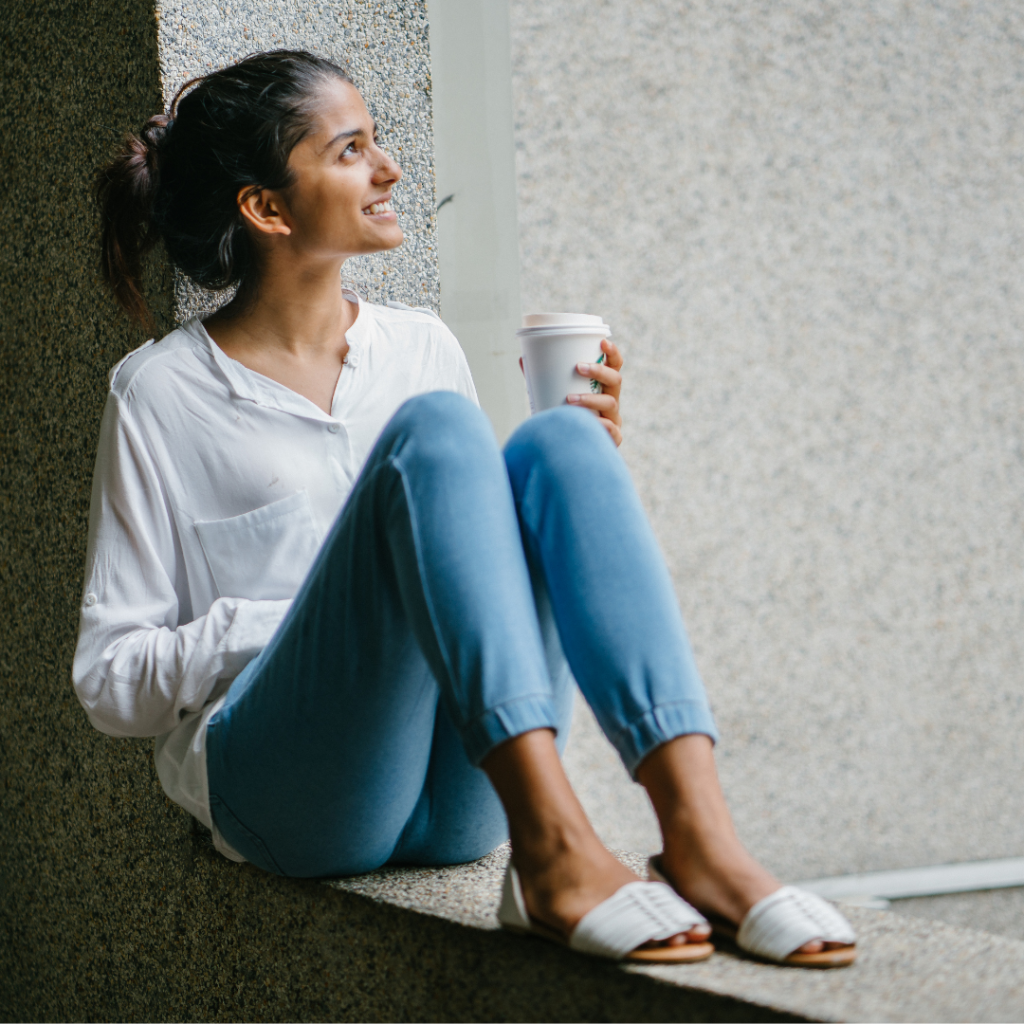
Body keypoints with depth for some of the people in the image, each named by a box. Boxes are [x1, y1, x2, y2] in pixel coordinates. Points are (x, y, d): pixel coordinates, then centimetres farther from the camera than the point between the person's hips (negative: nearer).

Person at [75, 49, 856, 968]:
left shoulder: (421, 346, 17)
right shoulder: (162, 393, 4)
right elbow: (109, 682, 3)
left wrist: (585, 462, 4)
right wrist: (298, 622, -11)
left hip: (465, 793, 4)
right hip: (286, 784, -4)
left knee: (559, 440, -20)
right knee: (434, 427, -25)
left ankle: (699, 839, -37)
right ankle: (553, 855, -42)